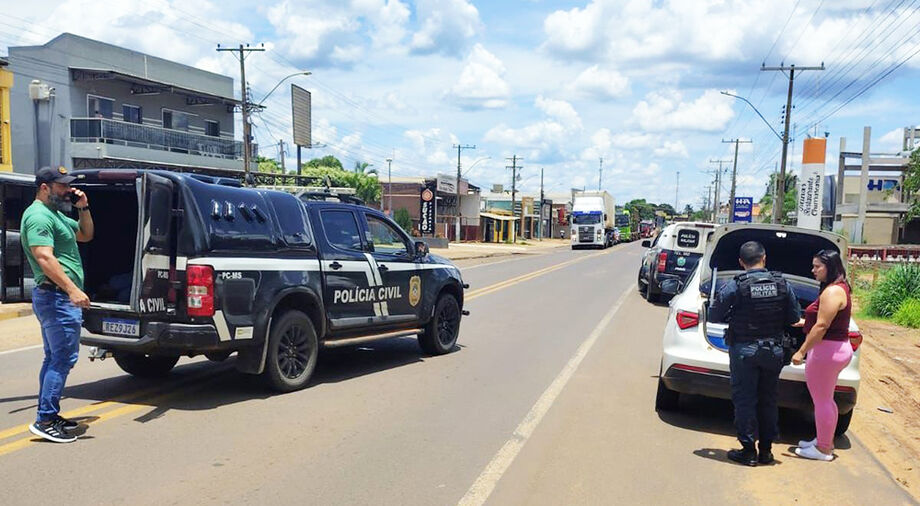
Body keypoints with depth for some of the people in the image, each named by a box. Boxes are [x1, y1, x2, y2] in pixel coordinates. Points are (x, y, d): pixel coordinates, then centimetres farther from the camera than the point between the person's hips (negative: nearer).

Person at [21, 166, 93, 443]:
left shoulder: (55, 214, 18)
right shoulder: (38, 216, -13)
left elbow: (86, 235, 27)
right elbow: (44, 257, -24)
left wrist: (83, 208, 10)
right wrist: (73, 290, -30)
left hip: (58, 297, 11)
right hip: (56, 296, -11)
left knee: (54, 358, 15)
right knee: (64, 358, -11)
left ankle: (48, 415, 22)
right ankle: (45, 420, -8)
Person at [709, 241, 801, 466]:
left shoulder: (735, 286, -14)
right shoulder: (782, 284, -3)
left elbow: (714, 315, -10)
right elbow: (794, 318, 3)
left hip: (744, 350, -4)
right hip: (773, 351, 4)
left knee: (744, 400, 5)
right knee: (768, 400, 15)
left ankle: (749, 450, 9)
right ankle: (766, 450, 22)